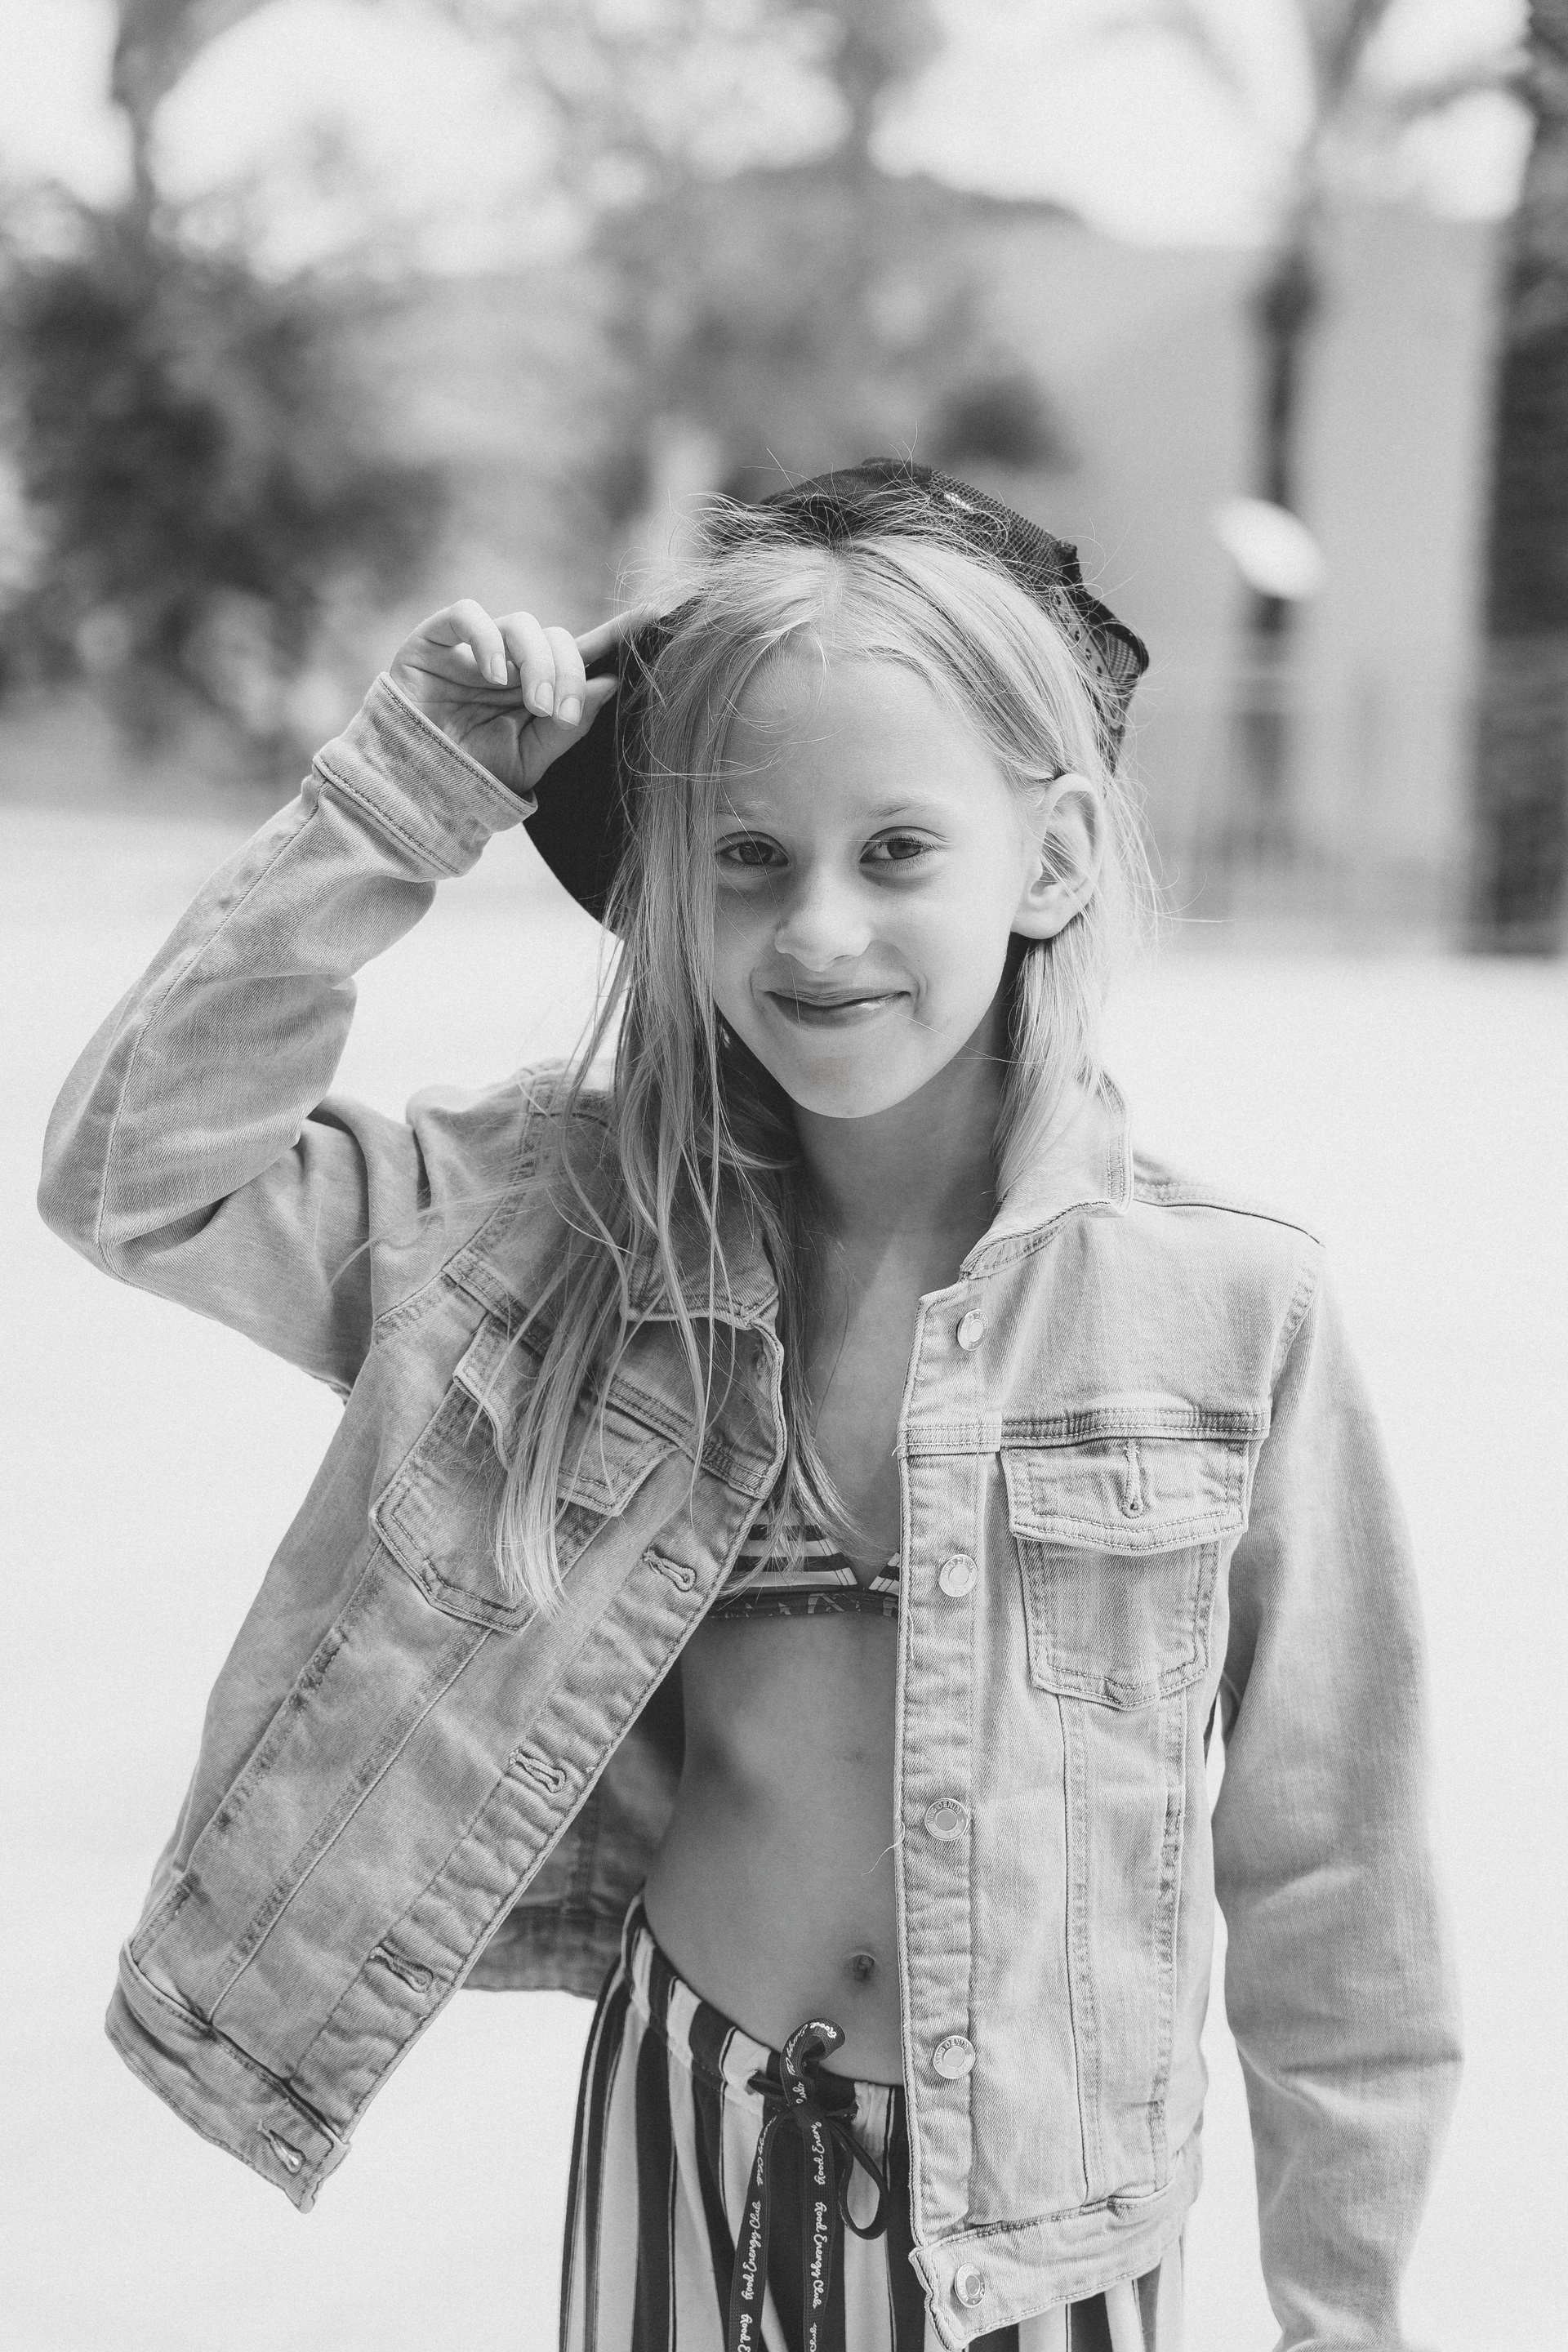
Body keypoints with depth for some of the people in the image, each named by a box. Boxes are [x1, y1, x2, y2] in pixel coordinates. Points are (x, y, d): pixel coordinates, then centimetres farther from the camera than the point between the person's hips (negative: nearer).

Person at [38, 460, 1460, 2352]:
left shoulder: (1230, 1301, -13)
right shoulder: (588, 1228, -6)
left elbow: (1327, 1857, -5)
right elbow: (137, 1170, -10)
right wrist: (403, 797, -15)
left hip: (1050, 2200, -1)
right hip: (686, 2138, 2)